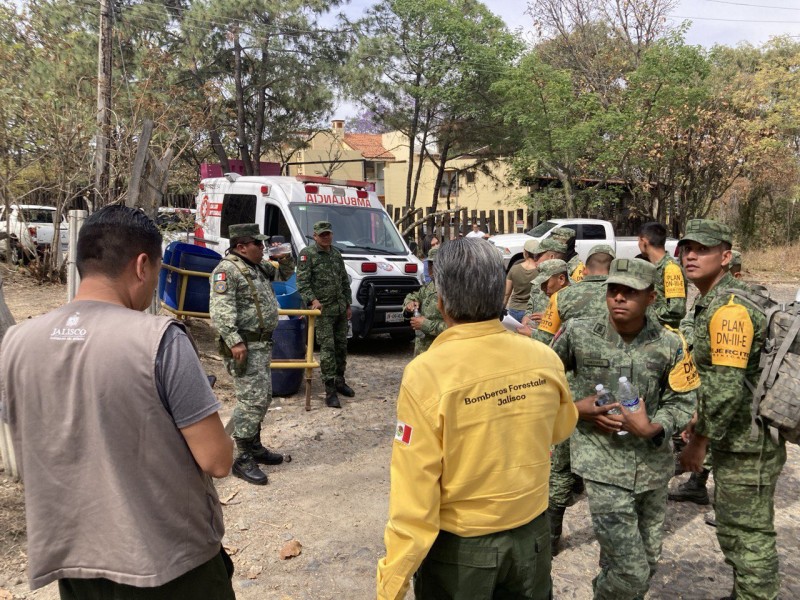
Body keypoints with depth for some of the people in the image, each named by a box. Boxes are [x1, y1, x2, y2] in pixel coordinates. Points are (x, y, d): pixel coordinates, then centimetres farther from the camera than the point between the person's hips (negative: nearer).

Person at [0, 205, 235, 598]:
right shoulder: (158, 339, -21)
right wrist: (203, 430, 3)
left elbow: (33, 453, 9)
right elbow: (216, 461, -18)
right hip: (169, 561, -4)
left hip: (69, 561, 4)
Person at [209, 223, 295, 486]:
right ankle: (243, 459, -3)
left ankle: (255, 446, 29)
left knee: (263, 397, 16)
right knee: (252, 399, -11)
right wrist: (234, 341, -28)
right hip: (245, 346, -10)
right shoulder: (227, 270, -13)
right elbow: (220, 310, -22)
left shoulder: (258, 266, 15)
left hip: (262, 344, 10)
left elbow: (284, 274, 31)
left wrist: (285, 258, 9)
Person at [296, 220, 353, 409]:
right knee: (327, 348, -9)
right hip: (322, 310, -6)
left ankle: (339, 381, 27)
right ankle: (330, 390, -7)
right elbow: (302, 282, -12)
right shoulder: (307, 253, -6)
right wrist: (312, 300, -25)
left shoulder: (336, 254, 15)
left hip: (340, 309, 7)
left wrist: (348, 305, 17)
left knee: (341, 346, 12)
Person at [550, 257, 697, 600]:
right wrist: (575, 407, -10)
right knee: (631, 572, -6)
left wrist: (652, 429, -18)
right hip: (604, 466, -4)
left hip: (653, 465, 4)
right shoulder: (578, 333, -10)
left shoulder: (669, 345, -5)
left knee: (648, 561, 19)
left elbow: (682, 402, 1)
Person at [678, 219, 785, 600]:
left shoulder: (729, 309, -22)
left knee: (748, 537, 1)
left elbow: (728, 388, -26)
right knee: (733, 529, 23)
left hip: (747, 445, -10)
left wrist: (698, 442, -17)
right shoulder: (711, 302, 10)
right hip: (734, 439, 10)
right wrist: (701, 420, 16)